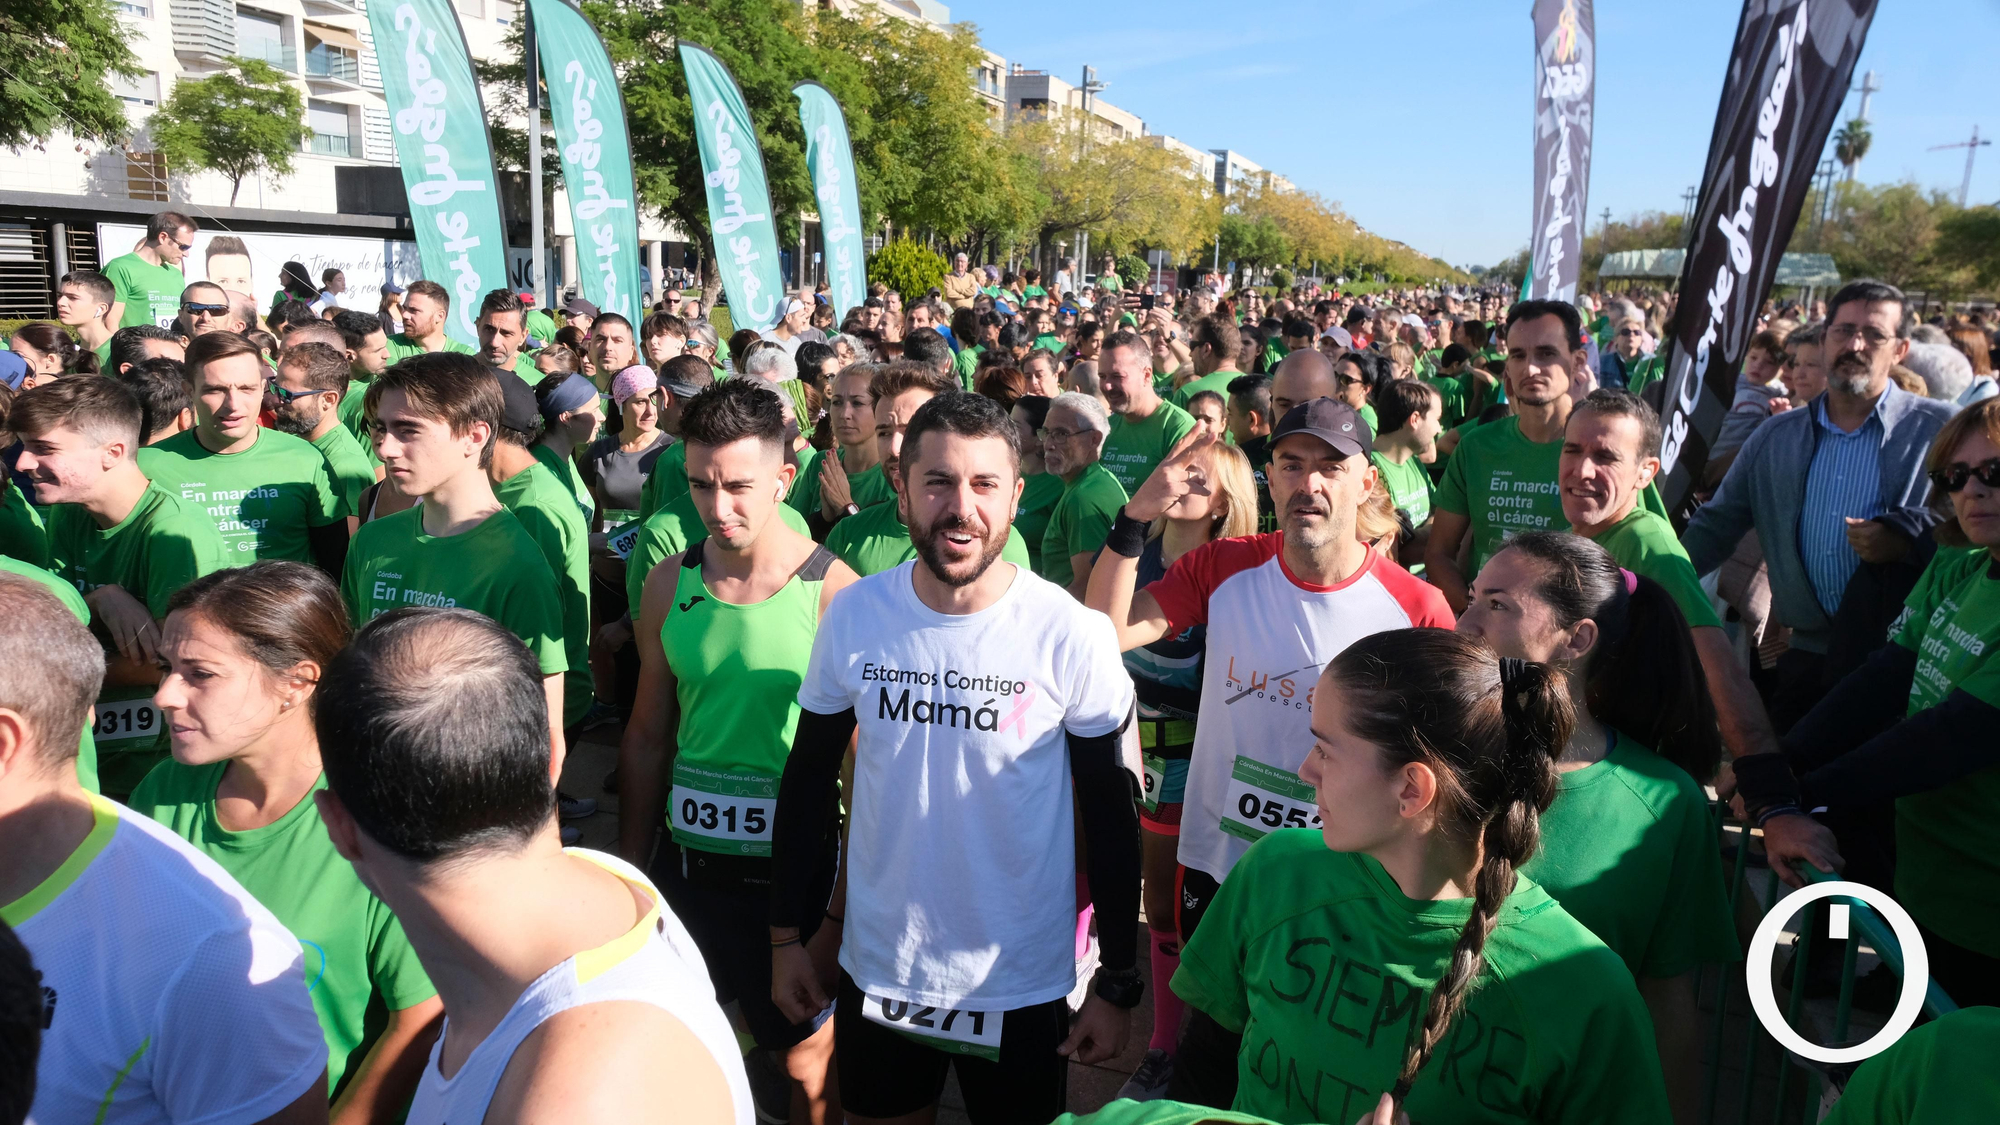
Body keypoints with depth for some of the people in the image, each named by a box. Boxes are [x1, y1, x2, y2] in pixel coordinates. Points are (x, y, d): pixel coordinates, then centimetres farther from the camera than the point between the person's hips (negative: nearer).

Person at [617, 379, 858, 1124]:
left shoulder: (834, 593, -15)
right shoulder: (672, 582, 0)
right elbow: (647, 735, 9)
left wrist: (845, 909, -11)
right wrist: (629, 868, 10)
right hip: (685, 862, 4)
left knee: (809, 1064, 12)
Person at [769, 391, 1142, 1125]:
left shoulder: (1071, 635, -17)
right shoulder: (853, 617, -10)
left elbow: (1110, 809, -8)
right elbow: (809, 779, 2)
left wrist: (1119, 984, -4)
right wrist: (786, 936, 5)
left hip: (1022, 988, -2)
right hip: (876, 972, 3)